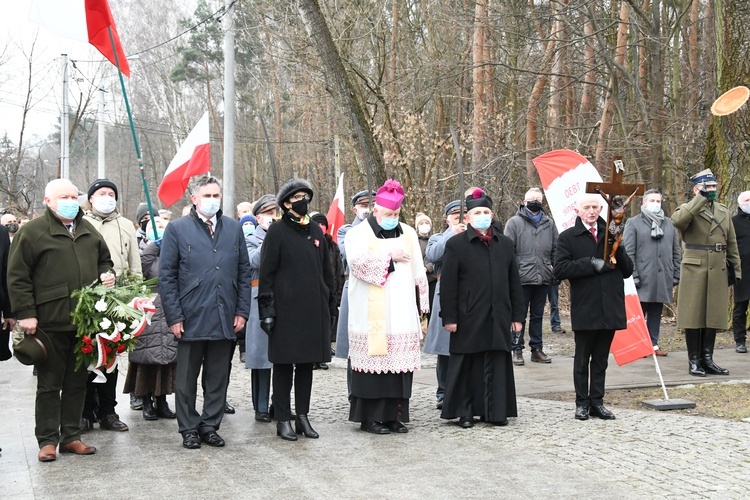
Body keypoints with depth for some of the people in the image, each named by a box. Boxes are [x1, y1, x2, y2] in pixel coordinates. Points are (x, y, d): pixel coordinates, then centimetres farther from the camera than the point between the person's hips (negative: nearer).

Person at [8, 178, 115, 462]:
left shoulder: (89, 231, 14)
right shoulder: (33, 232, -4)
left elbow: (104, 260, 28)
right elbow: (17, 276, -6)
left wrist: (106, 275, 6)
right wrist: (25, 313, -12)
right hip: (50, 322, -5)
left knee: (77, 383, 11)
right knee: (49, 384, 3)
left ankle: (71, 437, 21)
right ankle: (47, 440, 11)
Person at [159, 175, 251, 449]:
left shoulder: (234, 228, 9)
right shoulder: (177, 229, 0)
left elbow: (244, 272, 12)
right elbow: (166, 276, -2)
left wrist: (242, 311, 4)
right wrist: (174, 316, -8)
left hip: (225, 320, 3)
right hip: (191, 320, -3)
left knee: (218, 379, 10)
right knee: (187, 380, 7)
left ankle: (210, 426, 22)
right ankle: (189, 429, 19)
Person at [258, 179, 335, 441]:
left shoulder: (316, 231, 12)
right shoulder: (277, 231, -3)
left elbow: (325, 270, 17)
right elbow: (266, 272, -5)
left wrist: (329, 304, 13)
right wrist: (267, 308, -11)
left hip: (313, 309, 5)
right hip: (286, 309, -5)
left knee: (307, 363, 8)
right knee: (284, 364, 1)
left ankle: (302, 416, 16)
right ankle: (283, 419, 7)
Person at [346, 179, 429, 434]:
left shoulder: (408, 234, 16)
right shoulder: (358, 233, 2)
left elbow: (418, 272, 18)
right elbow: (357, 261, -17)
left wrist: (421, 306, 13)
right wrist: (390, 256, -11)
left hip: (402, 313, 4)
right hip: (372, 315, -4)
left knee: (400, 363, 1)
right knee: (374, 361, -7)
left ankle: (394, 414, 8)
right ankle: (369, 416, 0)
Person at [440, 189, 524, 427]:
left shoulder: (505, 244, 12)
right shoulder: (456, 244, -1)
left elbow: (514, 282, 13)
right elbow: (447, 284, -4)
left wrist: (517, 314, 9)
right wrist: (449, 317, -9)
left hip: (498, 317, 4)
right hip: (468, 318, -3)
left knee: (497, 364, 6)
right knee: (466, 366, 3)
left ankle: (496, 411, 14)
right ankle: (464, 412, 13)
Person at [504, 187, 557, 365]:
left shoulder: (549, 224, 12)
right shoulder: (514, 222, 0)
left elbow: (555, 250, 16)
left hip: (543, 278, 4)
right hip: (522, 277, -4)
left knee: (538, 316, 12)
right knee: (519, 316, 2)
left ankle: (537, 349, 19)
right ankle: (517, 350, 9)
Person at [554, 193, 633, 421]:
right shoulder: (567, 237, 0)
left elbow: (627, 270, 10)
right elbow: (560, 269, -12)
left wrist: (618, 249, -8)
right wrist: (592, 264, -18)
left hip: (610, 308, 3)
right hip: (584, 308, -3)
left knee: (601, 359, 10)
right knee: (582, 359, 6)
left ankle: (597, 401, 17)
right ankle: (582, 402, 15)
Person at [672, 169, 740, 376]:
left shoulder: (724, 211, 15)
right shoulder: (688, 209, -1)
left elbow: (731, 244, 18)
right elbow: (677, 220, -27)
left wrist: (737, 270, 13)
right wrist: (701, 198, -23)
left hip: (718, 271, 5)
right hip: (694, 270, -5)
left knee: (713, 315, 7)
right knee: (693, 316, -1)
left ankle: (707, 359, 15)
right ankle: (694, 361, 6)